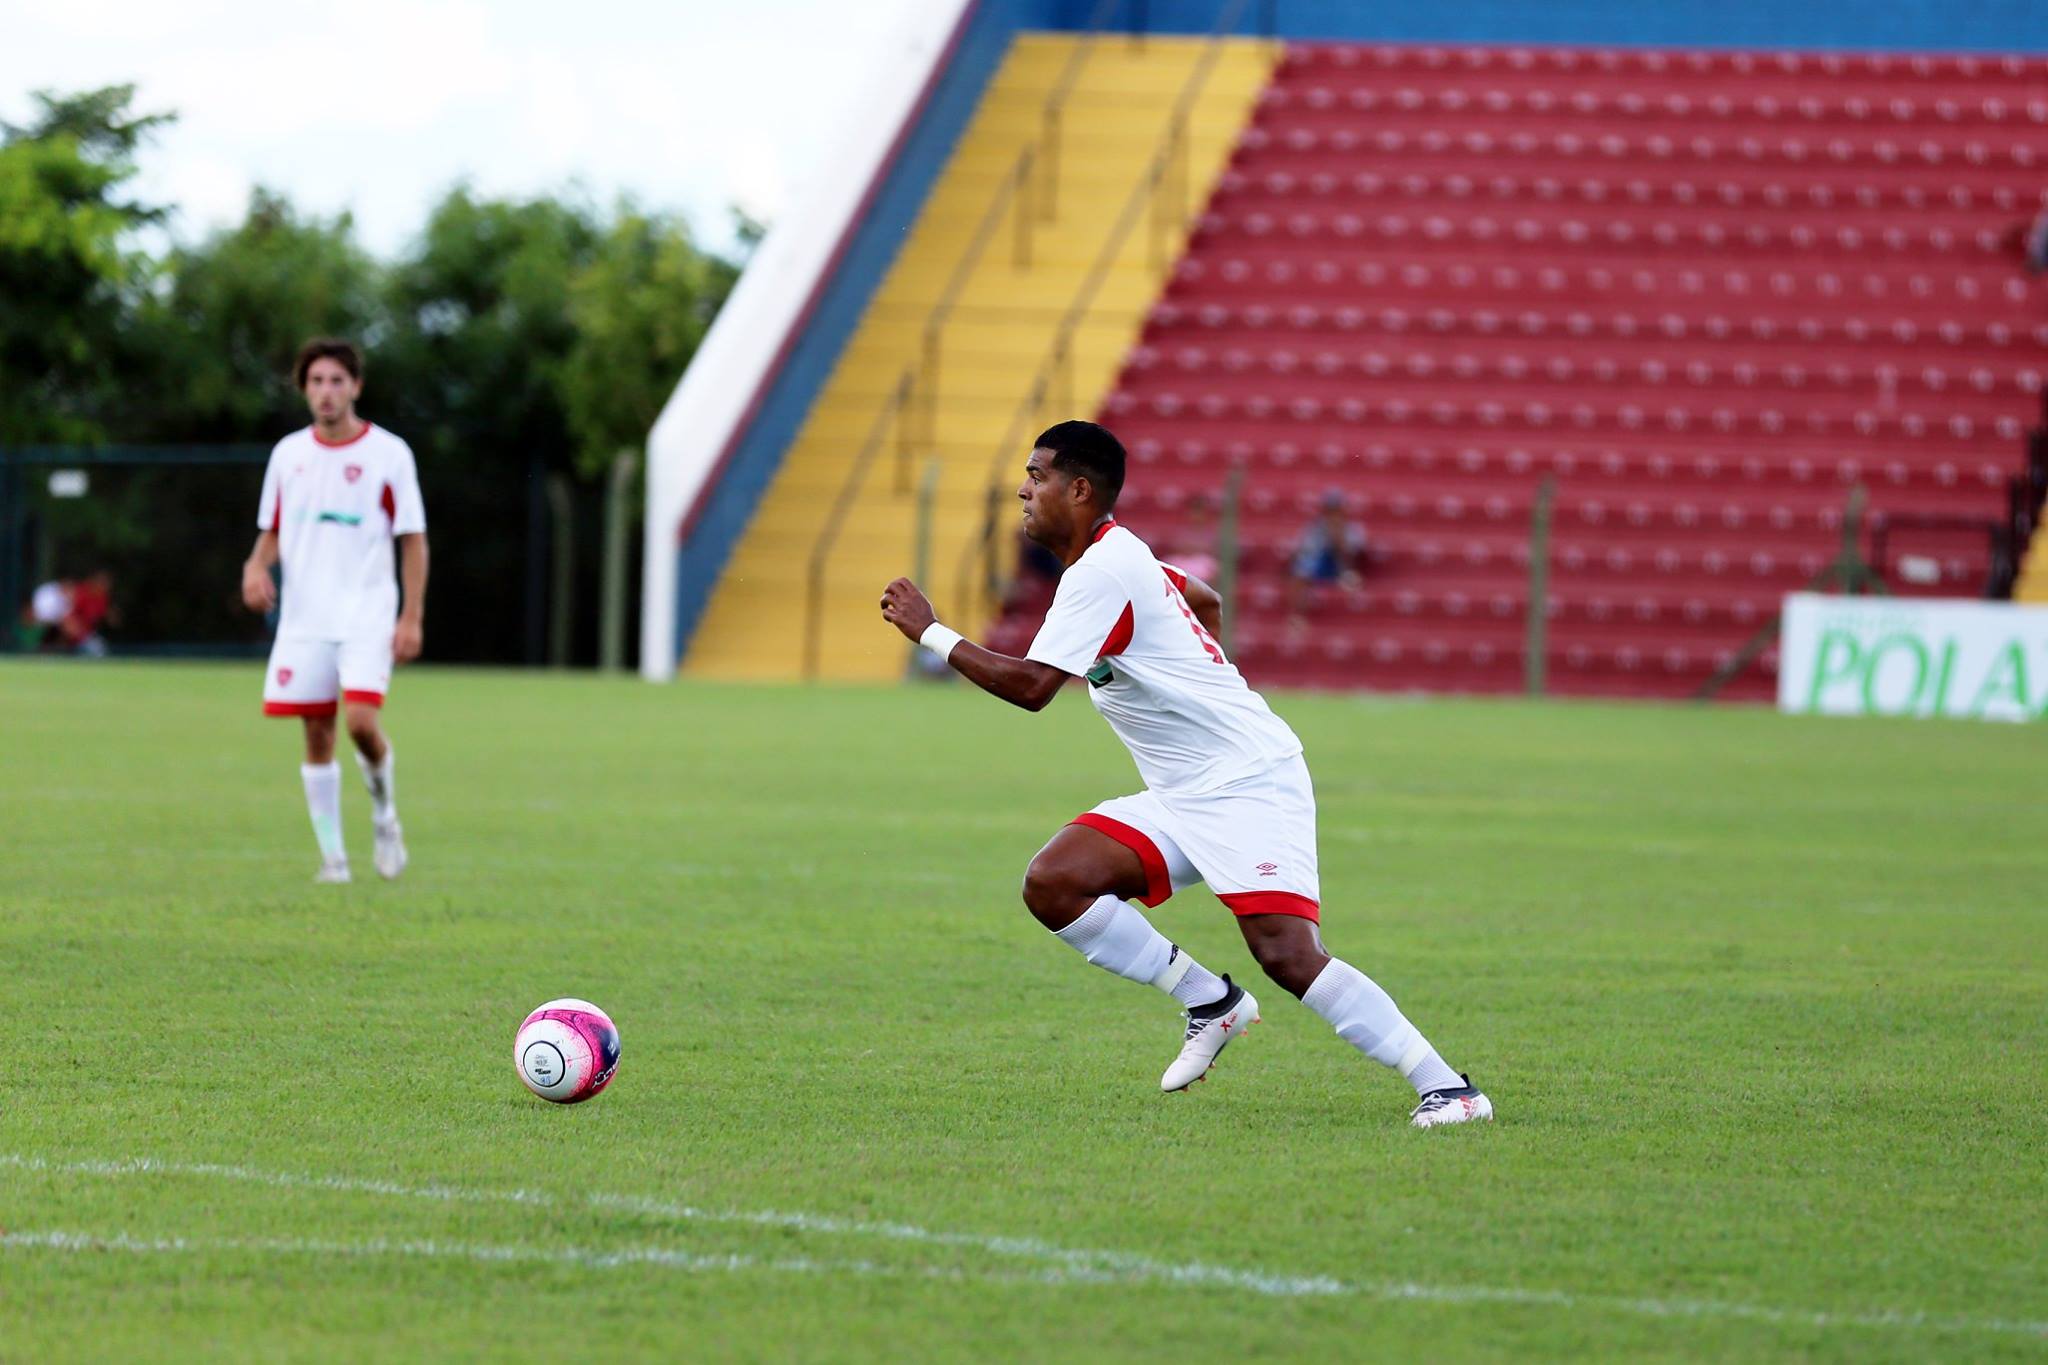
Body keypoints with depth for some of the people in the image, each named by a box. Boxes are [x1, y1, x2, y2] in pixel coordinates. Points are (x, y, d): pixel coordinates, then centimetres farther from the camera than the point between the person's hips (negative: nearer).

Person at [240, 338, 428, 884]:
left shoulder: (388, 453, -2)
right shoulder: (289, 452, 8)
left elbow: (413, 540, 0)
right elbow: (272, 531, 16)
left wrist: (412, 617, -7)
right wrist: (256, 567, -6)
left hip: (367, 616, -3)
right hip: (304, 617, 3)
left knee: (361, 721, -19)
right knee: (317, 733, 1)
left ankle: (384, 811, 9)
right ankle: (332, 855, 10)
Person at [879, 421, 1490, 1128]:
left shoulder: (1102, 571, -16)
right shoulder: (1120, 557, 14)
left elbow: (1031, 685, -24)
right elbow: (1206, 601, 34)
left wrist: (929, 631, -15)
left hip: (1250, 784, -10)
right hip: (1183, 797, 10)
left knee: (1287, 955, -22)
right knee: (1051, 883, -6)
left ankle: (1446, 1089, -17)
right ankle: (1210, 1002, 4)